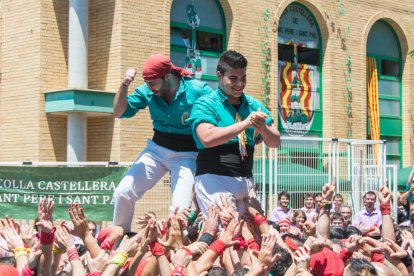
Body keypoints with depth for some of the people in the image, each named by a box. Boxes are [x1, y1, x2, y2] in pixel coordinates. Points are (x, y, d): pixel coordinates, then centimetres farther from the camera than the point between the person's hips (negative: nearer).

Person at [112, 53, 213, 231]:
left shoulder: (198, 90, -17)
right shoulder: (147, 92, -6)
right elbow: (119, 113, -2)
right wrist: (124, 86, -18)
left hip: (186, 155, -3)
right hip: (156, 149, 4)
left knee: (181, 208, -17)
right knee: (123, 192, -5)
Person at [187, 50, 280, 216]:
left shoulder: (253, 105, 13)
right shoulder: (205, 104, -2)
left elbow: (275, 142, 9)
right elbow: (207, 138, -19)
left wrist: (263, 129, -13)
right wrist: (245, 124, -22)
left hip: (246, 181, 6)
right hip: (215, 180, -5)